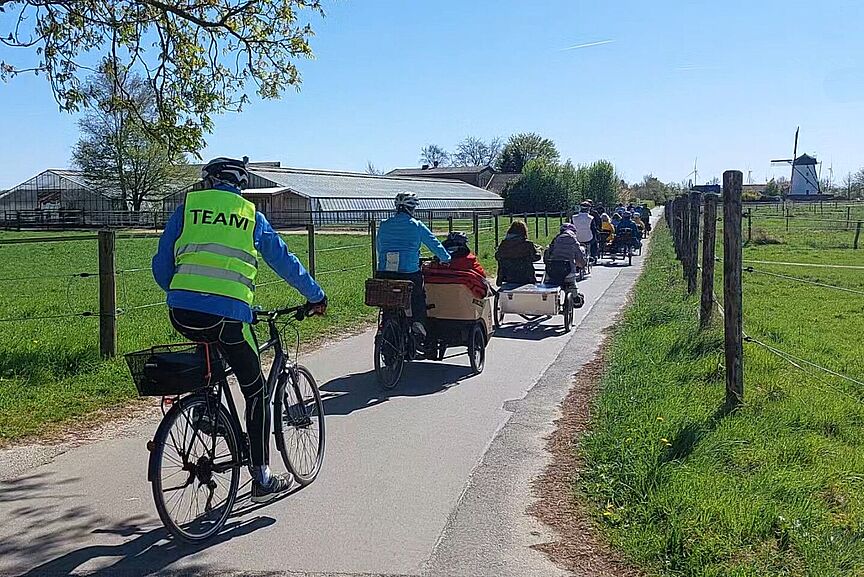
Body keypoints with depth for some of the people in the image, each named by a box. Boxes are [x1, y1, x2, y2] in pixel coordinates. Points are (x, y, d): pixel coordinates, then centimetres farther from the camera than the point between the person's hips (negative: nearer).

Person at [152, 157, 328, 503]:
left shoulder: (188, 206, 16)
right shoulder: (251, 215, 15)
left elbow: (161, 266, 15)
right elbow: (284, 261, 21)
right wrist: (315, 296, 33)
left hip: (181, 313, 2)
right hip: (228, 315, -2)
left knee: (210, 359, 36)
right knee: (256, 391, 12)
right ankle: (262, 479, 13)